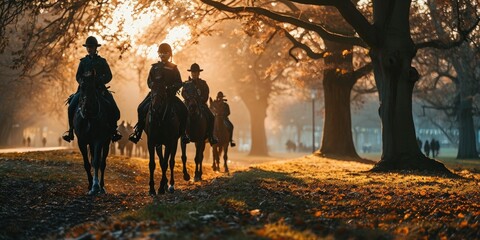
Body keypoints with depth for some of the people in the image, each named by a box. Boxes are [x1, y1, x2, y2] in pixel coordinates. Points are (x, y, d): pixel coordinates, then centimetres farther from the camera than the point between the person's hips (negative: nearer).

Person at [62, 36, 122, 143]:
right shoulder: (83, 61, 12)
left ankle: (113, 130, -7)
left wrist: (99, 81, -15)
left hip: (99, 88, -1)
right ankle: (70, 129, -6)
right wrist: (82, 82, -12)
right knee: (72, 106, -18)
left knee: (113, 108, -19)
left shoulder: (102, 61, 8)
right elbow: (78, 76, 9)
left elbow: (109, 76, 3)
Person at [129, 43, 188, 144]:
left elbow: (179, 83, 6)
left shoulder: (173, 68, 10)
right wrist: (153, 86, -11)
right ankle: (138, 131, -6)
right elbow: (149, 81, 11)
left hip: (169, 93, 0)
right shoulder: (155, 67, 12)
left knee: (183, 110, -19)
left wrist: (173, 88, -13)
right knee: (141, 108, -19)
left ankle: (182, 132, -8)